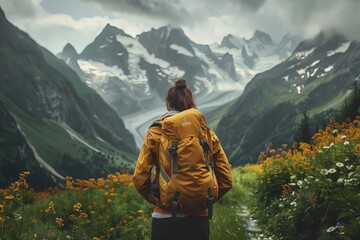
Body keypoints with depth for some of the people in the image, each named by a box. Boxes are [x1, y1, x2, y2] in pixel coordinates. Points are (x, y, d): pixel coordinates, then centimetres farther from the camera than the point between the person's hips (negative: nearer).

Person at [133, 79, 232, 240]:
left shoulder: (155, 133, -3)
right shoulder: (208, 133, 2)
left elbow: (140, 179, -8)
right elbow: (226, 180, 2)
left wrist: (156, 200, 7)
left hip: (165, 217, -2)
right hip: (199, 217, 2)